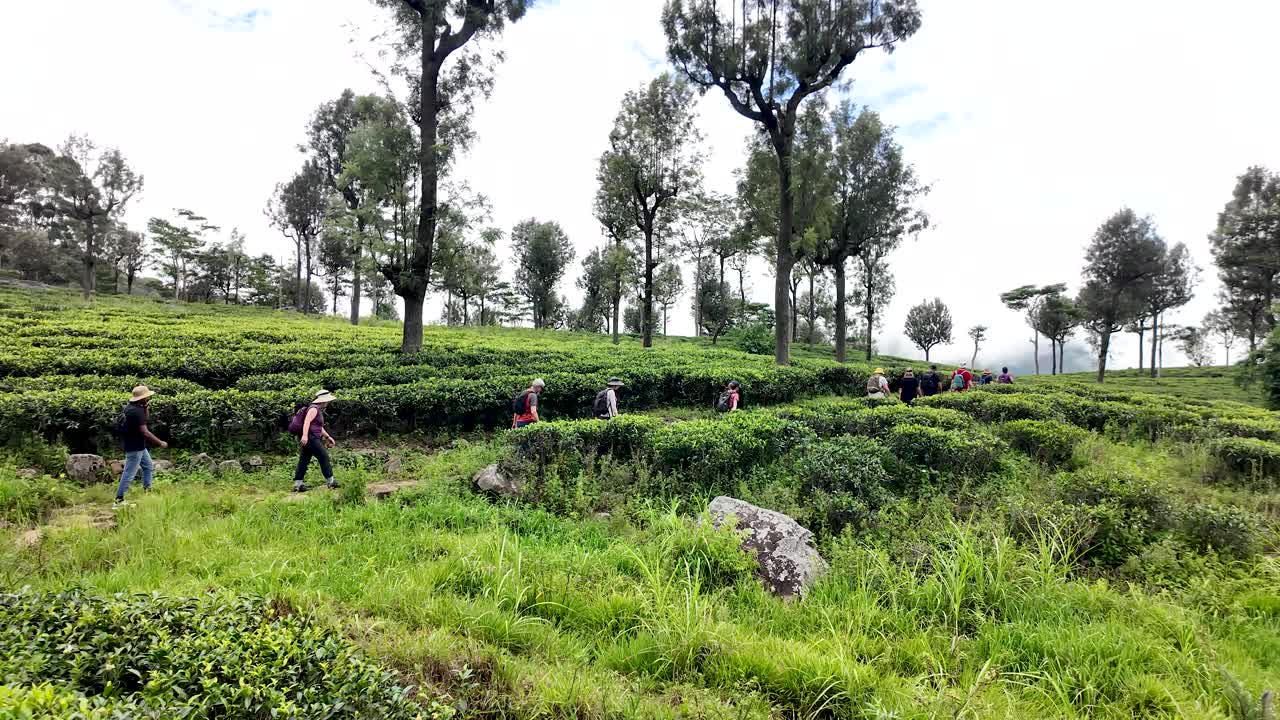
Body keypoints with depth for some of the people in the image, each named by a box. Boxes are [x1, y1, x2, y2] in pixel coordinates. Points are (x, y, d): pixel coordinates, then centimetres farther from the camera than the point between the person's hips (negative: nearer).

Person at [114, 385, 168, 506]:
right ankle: (119, 499, 4)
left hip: (139, 446, 10)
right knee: (129, 473, -3)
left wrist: (147, 408, -1)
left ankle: (147, 491, 28)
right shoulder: (136, 411, -24)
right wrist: (160, 443, -17)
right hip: (134, 448, -10)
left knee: (148, 467, 20)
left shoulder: (131, 407, 5)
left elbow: (145, 418, 17)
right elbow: (145, 432, -25)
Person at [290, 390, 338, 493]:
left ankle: (297, 484, 7)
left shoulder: (319, 410, 22)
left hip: (312, 438, 10)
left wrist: (328, 437, 31)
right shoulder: (314, 409, -10)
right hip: (309, 438, -10)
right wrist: (305, 435, -35)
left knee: (304, 460, 7)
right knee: (324, 456, -4)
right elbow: (307, 421, -24)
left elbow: (319, 427, 31)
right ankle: (330, 481, 2)